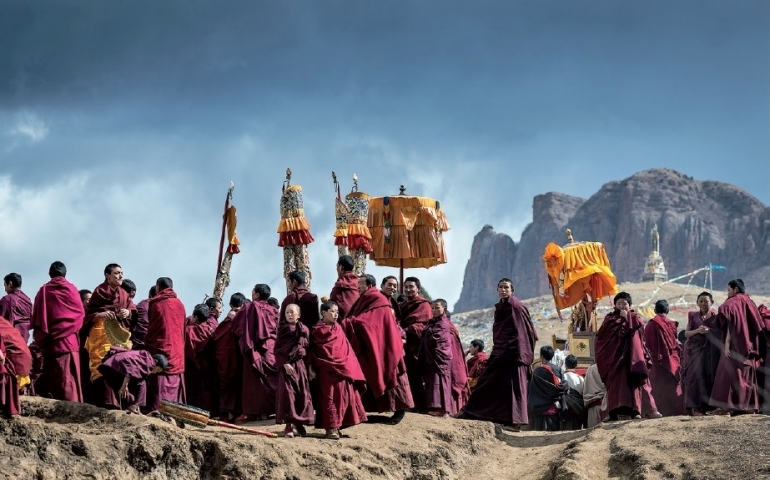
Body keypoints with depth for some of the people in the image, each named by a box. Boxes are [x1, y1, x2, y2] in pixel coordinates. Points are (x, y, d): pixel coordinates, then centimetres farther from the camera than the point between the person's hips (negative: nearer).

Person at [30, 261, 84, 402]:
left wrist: (41, 339, 12)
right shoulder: (71, 289, 2)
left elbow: (36, 316, 3)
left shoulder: (43, 291, 4)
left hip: (49, 340, 1)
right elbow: (80, 314, 3)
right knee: (68, 378, -4)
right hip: (68, 339, -1)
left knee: (50, 378, 5)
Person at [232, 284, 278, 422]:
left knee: (253, 379, -2)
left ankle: (251, 411, -5)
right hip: (271, 349, 4)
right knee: (269, 379, 6)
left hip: (255, 348, -4)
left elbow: (235, 324, 0)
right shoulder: (272, 311, 7)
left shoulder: (250, 308, -6)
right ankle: (265, 410, 5)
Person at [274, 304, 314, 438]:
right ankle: (288, 426, -5)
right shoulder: (282, 329, 2)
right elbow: (277, 349, -2)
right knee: (287, 392, -7)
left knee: (302, 393, 2)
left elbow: (308, 349, 9)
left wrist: (309, 367, 3)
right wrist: (284, 364, -14)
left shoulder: (304, 330, 9)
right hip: (286, 364, -3)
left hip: (301, 365, 3)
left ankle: (299, 423, 14)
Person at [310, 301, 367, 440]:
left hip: (342, 369, 5)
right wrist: (311, 368, -8)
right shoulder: (317, 330, -2)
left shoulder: (338, 329, 12)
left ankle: (336, 426, 11)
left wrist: (349, 368, 9)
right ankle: (330, 428, 0)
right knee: (330, 397, -3)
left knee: (342, 397, 3)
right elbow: (312, 350, -3)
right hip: (326, 370, -5)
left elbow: (345, 349, 13)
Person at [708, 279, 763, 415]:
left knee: (730, 372, -9)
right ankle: (749, 406, 8)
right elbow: (758, 325, 12)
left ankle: (726, 406, -16)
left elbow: (731, 323, -16)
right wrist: (752, 344, 14)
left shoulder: (732, 302, -6)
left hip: (735, 344, -7)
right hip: (749, 345, 7)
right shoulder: (750, 303, 15)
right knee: (747, 375, 11)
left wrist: (727, 343, -19)